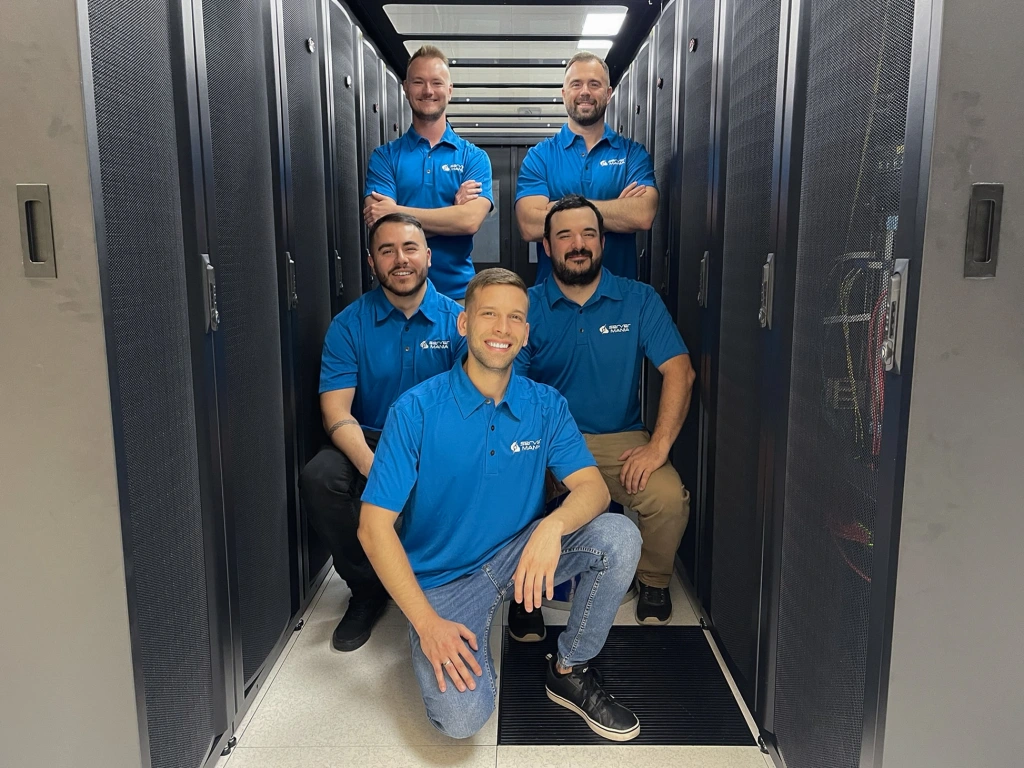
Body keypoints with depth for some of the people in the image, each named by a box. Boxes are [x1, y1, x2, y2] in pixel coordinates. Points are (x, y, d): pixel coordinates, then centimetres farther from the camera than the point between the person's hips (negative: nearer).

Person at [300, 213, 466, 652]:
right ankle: (368, 588, -1)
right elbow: (336, 410, -10)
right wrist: (374, 468, -28)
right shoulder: (349, 324, 1)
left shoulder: (457, 320, 1)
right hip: (370, 443, 1)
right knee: (318, 479, -29)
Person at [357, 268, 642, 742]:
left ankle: (570, 671, 1)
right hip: (443, 580, -3)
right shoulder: (417, 410, -15)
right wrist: (427, 622, -20)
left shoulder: (545, 405, -4)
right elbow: (374, 528, -15)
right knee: (462, 717, -24)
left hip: (519, 556, 4)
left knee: (619, 535, -21)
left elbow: (592, 486, -11)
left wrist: (552, 526, -35)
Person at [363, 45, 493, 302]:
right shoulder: (384, 156, 2)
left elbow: (470, 220, -15)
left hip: (458, 292, 0)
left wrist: (396, 212, -15)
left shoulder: (474, 157, 2)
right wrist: (453, 211, -14)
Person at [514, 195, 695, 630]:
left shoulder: (639, 300, 2)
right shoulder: (527, 308, 1)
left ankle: (653, 583, 8)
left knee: (669, 498, -25)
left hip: (620, 440, 1)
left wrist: (659, 446, -18)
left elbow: (679, 371, -5)